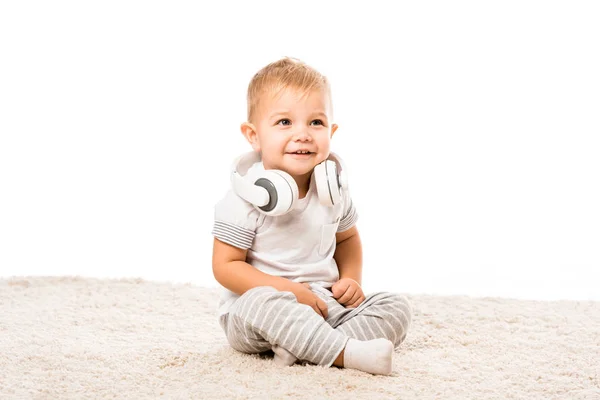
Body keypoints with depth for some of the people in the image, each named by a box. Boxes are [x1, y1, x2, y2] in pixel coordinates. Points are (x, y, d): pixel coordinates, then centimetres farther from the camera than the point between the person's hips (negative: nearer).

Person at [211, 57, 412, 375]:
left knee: (396, 307, -8)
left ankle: (305, 347, -29)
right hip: (252, 317, -6)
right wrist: (287, 289, -22)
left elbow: (347, 238, 20)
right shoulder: (245, 200, -14)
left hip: (323, 306, 6)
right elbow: (226, 266, -13)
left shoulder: (332, 189, 3)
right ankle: (346, 352, -41)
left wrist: (352, 280, 1)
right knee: (260, 302, -38)